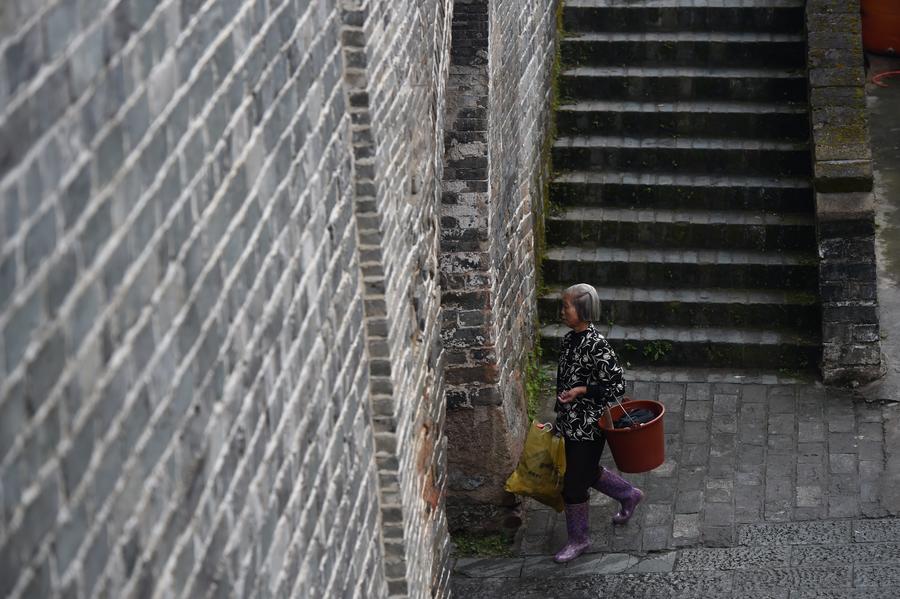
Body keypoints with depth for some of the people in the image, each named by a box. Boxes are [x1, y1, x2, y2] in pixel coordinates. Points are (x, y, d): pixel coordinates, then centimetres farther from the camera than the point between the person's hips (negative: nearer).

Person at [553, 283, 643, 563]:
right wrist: (560, 410, 22)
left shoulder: (597, 345, -23)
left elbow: (617, 385, -20)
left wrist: (581, 391, -25)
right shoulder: (569, 339, 3)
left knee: (574, 483, 2)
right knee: (586, 472, 24)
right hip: (570, 423, 9)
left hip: (589, 426, -9)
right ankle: (630, 495, 47)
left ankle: (579, 539, 20)